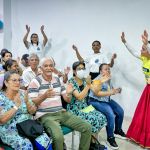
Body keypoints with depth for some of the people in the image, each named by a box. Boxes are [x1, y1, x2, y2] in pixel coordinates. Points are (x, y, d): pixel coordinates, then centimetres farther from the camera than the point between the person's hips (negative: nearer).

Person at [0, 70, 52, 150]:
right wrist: (16, 106, -19)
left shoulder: (22, 94, 8)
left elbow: (33, 111, 7)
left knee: (45, 139, -24)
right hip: (10, 131, -3)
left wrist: (27, 102, -12)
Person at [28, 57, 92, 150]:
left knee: (87, 127, -4)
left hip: (61, 112, 6)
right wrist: (44, 96, -27)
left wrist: (69, 93, -11)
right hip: (46, 115, -6)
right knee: (58, 136, -35)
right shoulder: (35, 82, -4)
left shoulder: (57, 80, 13)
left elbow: (67, 100, 13)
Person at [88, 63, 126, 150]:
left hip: (107, 100, 9)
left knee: (120, 111, 5)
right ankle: (110, 138, -9)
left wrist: (116, 90, -2)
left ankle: (118, 131, 29)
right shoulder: (98, 80, -20)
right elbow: (96, 93, -29)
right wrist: (110, 92, -30)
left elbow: (111, 90, 19)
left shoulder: (109, 79, 5)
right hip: (96, 101, -9)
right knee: (111, 115, -26)